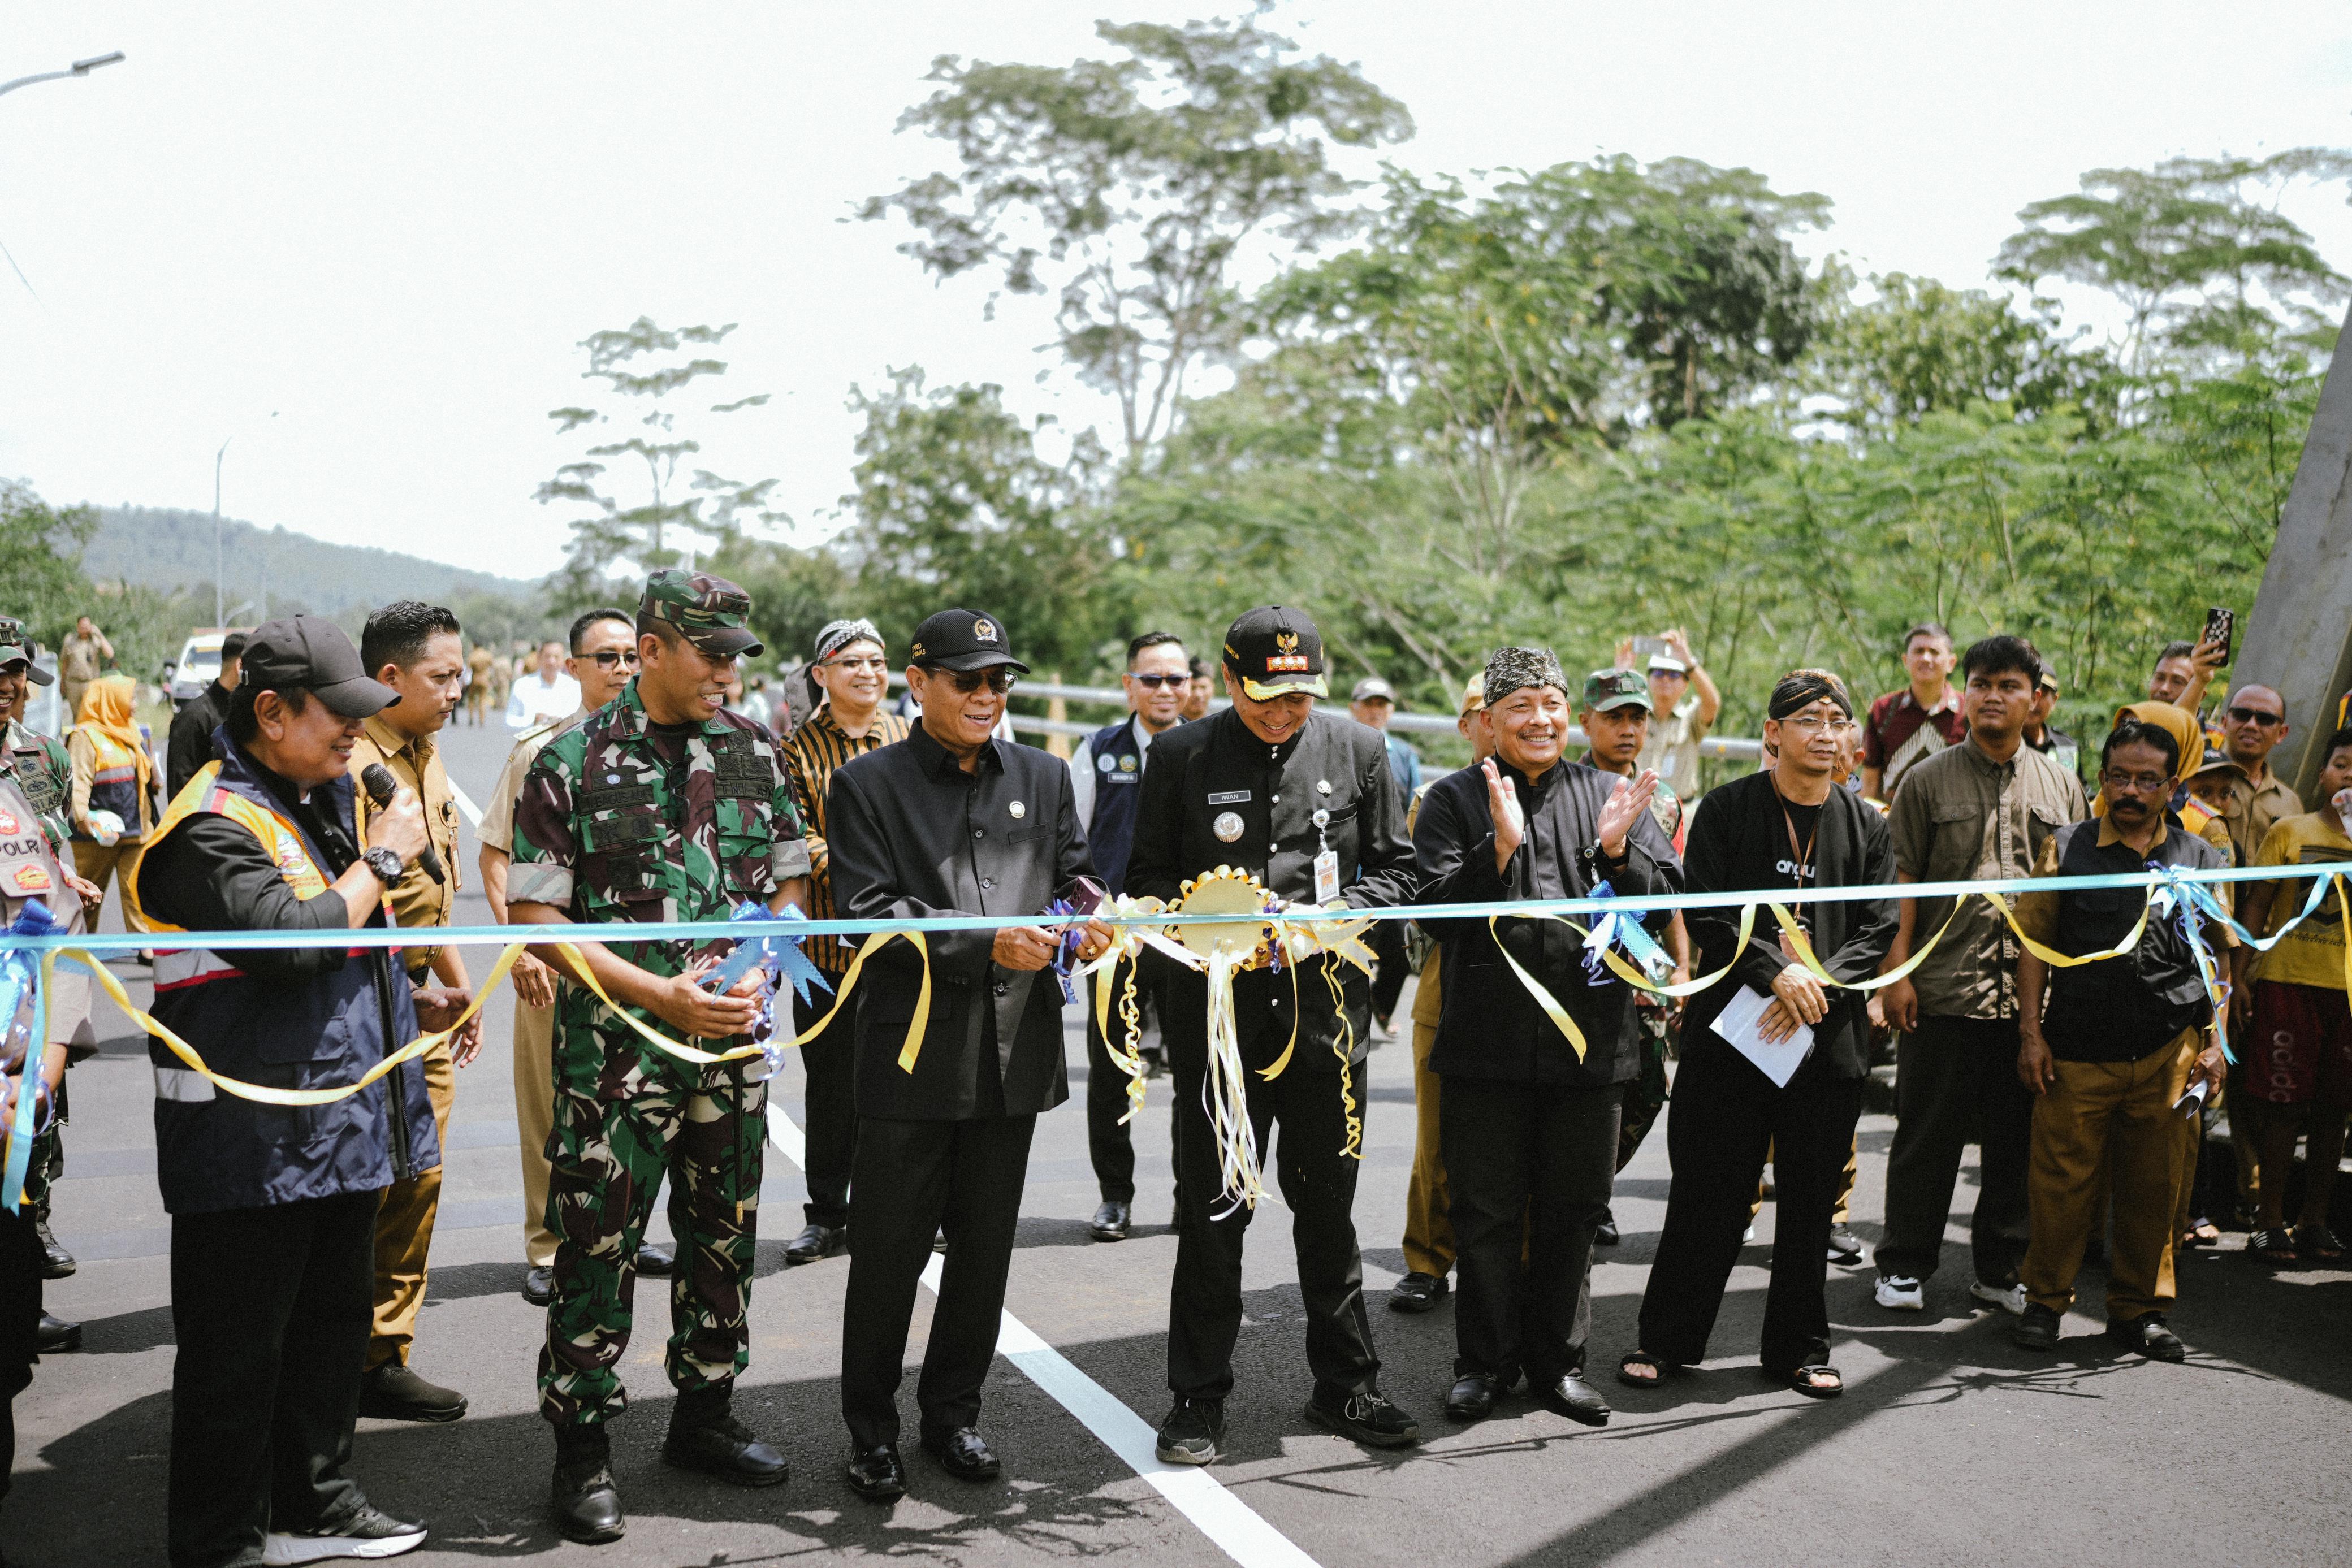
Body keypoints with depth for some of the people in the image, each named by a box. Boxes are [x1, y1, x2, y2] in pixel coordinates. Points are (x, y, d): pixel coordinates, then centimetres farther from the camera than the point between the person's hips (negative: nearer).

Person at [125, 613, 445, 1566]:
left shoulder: (328, 798, 13)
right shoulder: (215, 826, -17)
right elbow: (295, 942, -29)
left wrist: (405, 1004, 21)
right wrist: (382, 859, -18)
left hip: (342, 1118, 10)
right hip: (251, 1136, -9)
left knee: (333, 1318, 19)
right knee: (237, 1344, 2)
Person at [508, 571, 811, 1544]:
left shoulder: (753, 751, 6)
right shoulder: (572, 762, -7)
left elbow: (791, 881, 13)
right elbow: (536, 915, -9)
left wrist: (759, 972, -7)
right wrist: (662, 994, -17)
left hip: (732, 1041, 5)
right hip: (615, 1050, -4)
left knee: (725, 1236, 14)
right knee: (596, 1248, 1)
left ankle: (703, 1416, 32)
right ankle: (582, 1452, 16)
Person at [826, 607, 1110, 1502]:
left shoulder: (1043, 777, 13)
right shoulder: (867, 784, -1)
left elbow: (1073, 873, 14)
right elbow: (867, 911, -11)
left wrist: (1088, 918, -10)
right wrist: (984, 943, -20)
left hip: (1015, 1049, 4)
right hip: (912, 1053, -4)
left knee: (985, 1247, 13)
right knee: (889, 1250, 4)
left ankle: (953, 1413, 29)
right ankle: (871, 1431, 19)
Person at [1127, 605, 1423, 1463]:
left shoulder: (1357, 750, 5)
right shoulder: (1182, 756, 0)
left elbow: (1394, 869, 9)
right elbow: (1148, 879, 4)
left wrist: (1337, 915, -10)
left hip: (1326, 1003, 2)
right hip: (1216, 1011, -1)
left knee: (1327, 1203, 12)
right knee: (1212, 1212, 5)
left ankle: (1345, 1384, 26)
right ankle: (1199, 1397, 18)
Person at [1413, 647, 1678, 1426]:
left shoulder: (1611, 796, 8)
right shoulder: (1454, 799, 1)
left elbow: (1666, 899, 3)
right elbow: (1438, 910, -9)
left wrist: (1618, 851, -15)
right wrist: (1502, 847, -21)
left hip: (1589, 1036, 2)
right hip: (1488, 1036, -2)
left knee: (1572, 1209, 12)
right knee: (1486, 1210, 6)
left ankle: (1559, 1360, 26)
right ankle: (1485, 1362, 21)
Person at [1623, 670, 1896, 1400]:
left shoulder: (1866, 825, 8)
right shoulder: (1725, 810, -1)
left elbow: (1879, 929, 3)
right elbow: (1705, 914, -7)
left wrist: (1820, 989, -12)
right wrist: (1778, 971, -18)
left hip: (1829, 1039, 3)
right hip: (1729, 1031, -2)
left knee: (1809, 1201, 10)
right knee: (1708, 1195, 3)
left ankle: (1799, 1348, 24)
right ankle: (1667, 1338, 17)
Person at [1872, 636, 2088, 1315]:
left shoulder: (2061, 786, 10)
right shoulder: (1928, 780, 2)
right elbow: (1904, 881, -1)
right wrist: (1897, 970, -8)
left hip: (2033, 995, 3)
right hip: (1944, 987, -2)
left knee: (2017, 1138, 10)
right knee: (1927, 1136, 4)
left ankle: (2001, 1267, 23)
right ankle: (1905, 1265, 16)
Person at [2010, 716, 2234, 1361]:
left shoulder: (2201, 860, 10)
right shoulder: (2066, 849, 5)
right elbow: (2035, 944, 5)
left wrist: (2215, 1044, 5)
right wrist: (2031, 1033, -2)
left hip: (2167, 1054, 2)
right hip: (2076, 1053, -1)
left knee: (2153, 1187, 8)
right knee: (2064, 1181, 1)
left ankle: (2139, 1310, 23)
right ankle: (2045, 1301, 17)